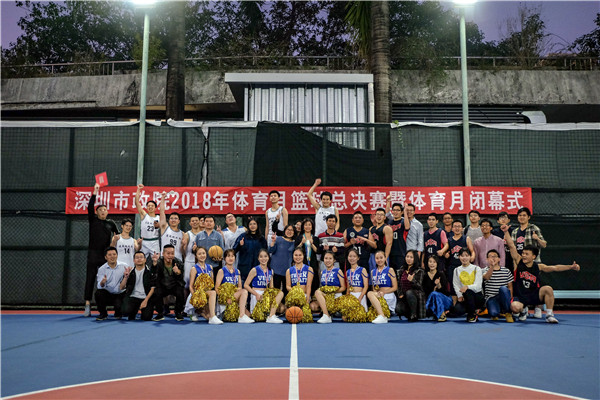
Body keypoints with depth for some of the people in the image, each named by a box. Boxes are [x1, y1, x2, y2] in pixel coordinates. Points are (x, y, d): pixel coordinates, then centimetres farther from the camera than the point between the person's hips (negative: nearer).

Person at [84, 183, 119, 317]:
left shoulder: (111, 223, 12)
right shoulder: (93, 220, 6)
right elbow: (90, 207, -7)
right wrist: (95, 193, -14)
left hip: (106, 254, 2)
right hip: (93, 253, -2)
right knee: (90, 279, -2)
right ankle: (87, 306, -2)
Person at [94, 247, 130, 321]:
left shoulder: (124, 267, -7)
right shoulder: (101, 269, -4)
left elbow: (122, 287, -10)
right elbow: (99, 286, -14)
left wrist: (126, 276, -27)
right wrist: (102, 282, -37)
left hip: (120, 295, -1)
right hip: (107, 294, 1)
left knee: (119, 306, -30)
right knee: (98, 292, -30)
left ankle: (118, 314, 12)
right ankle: (103, 314, -3)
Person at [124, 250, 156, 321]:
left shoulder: (149, 272, 0)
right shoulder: (130, 272, 8)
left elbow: (153, 288, -4)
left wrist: (146, 300, -13)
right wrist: (126, 277, -14)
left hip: (146, 297, -2)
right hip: (133, 297, 2)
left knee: (147, 317, -21)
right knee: (125, 311, -26)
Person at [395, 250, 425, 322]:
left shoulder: (419, 271, -2)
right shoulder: (402, 270, 12)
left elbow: (419, 286, -9)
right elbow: (399, 284, 16)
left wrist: (412, 280, -28)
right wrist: (400, 294, -1)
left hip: (415, 295, -3)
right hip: (404, 297, 3)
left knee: (409, 292, -39)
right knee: (398, 309, -26)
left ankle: (414, 315, -22)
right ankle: (409, 314, 7)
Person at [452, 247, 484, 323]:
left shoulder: (476, 269, -1)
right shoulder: (457, 270, 9)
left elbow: (478, 285, -12)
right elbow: (456, 285, 3)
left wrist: (467, 287, -31)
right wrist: (459, 295, -15)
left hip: (477, 295, -2)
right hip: (464, 297, 3)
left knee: (468, 292, -37)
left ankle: (473, 314, -11)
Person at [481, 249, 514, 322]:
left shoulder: (506, 271, 11)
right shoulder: (486, 270, 4)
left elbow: (510, 286, 10)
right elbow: (486, 277, -21)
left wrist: (510, 298, -7)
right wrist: (492, 266, -40)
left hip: (503, 297, 2)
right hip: (491, 298, -2)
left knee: (503, 288, -34)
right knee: (493, 313, -33)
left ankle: (507, 312, -15)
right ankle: (495, 314, 8)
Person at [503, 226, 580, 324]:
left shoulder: (538, 266, 3)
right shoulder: (518, 261, -4)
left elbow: (554, 268, 1)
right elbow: (512, 246, -12)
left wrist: (570, 267, -10)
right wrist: (506, 232, -22)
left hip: (534, 295, 2)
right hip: (519, 297, -2)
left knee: (548, 289, -26)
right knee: (514, 307, -33)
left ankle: (549, 315, -8)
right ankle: (523, 310, 8)